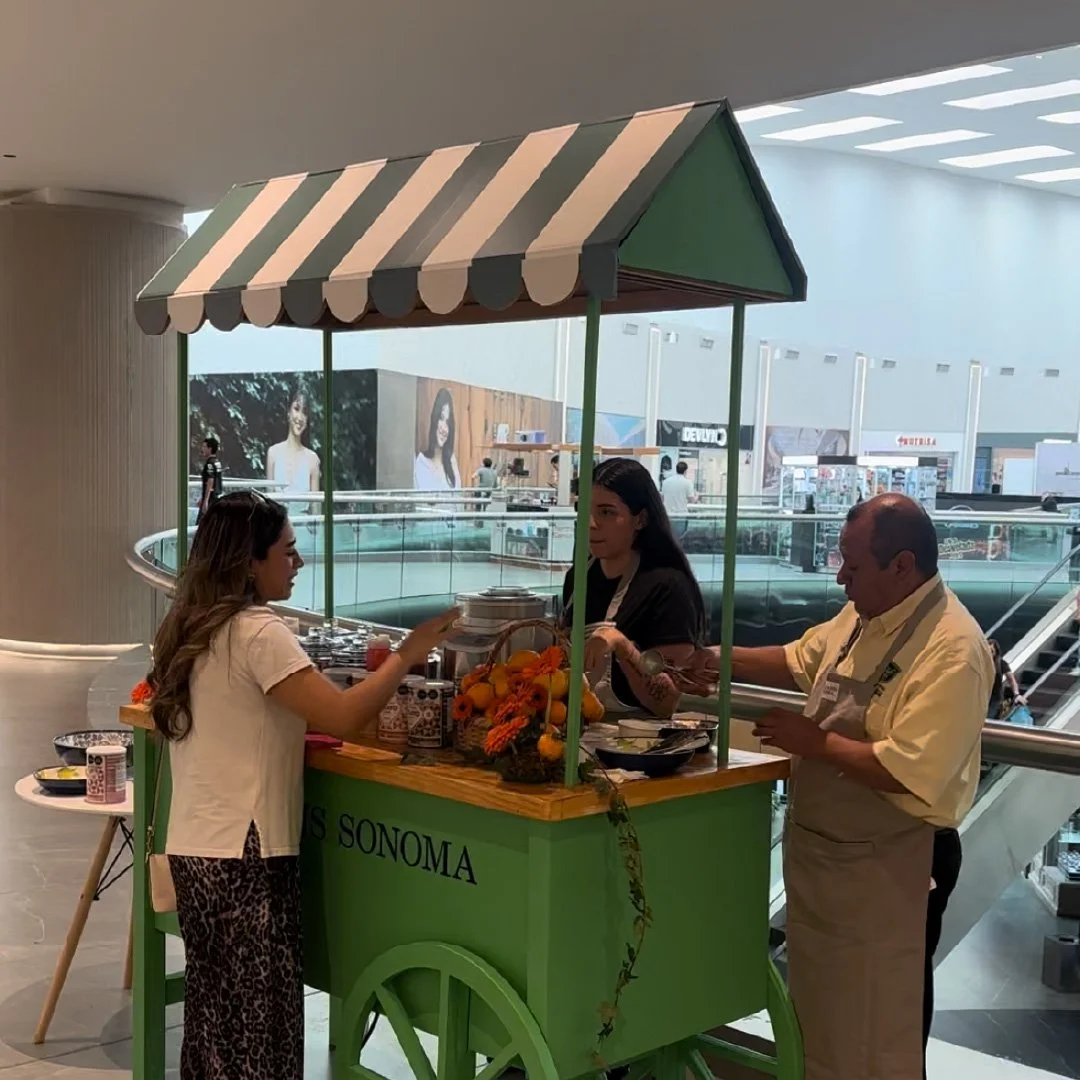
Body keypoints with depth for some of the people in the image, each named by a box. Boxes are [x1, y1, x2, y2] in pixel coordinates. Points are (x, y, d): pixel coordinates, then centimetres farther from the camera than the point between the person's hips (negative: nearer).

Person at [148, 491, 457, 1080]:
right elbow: (344, 718, -22)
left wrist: (301, 728, 10)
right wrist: (405, 656, -11)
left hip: (192, 849, 9)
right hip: (244, 856, -9)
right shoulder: (257, 632, -16)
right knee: (259, 1026, 0)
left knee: (214, 1017, 15)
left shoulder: (191, 628, 11)